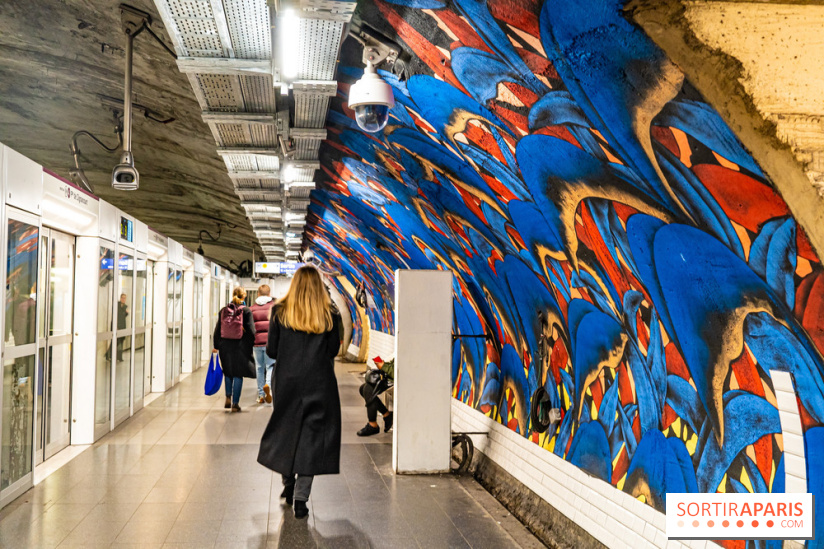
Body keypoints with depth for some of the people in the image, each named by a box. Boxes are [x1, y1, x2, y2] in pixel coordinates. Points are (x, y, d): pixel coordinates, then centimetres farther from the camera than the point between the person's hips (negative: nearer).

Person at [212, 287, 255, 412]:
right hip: (240, 347, -3)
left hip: (225, 346, 3)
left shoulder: (223, 311, 2)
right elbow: (251, 331, -9)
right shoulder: (246, 311, -7)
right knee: (238, 374, 4)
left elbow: (217, 330, 6)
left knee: (228, 372, 21)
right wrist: (251, 345, 4)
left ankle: (228, 397, 12)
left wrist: (216, 346, 14)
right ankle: (235, 403, 5)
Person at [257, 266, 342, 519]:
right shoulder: (329, 314, -2)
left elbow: (271, 351, 0)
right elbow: (333, 350, 3)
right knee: (312, 434, 3)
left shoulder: (280, 311, -2)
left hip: (287, 380, 1)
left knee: (286, 429, 19)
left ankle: (288, 483, 29)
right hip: (319, 382, -1)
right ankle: (301, 497, -1)